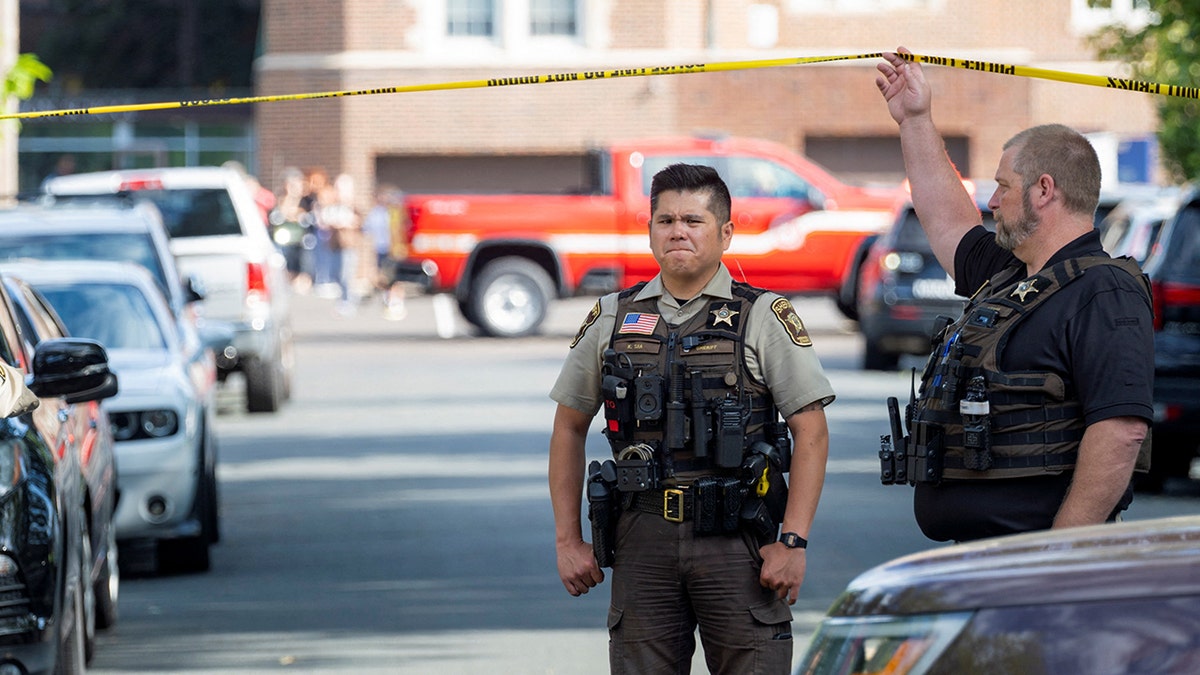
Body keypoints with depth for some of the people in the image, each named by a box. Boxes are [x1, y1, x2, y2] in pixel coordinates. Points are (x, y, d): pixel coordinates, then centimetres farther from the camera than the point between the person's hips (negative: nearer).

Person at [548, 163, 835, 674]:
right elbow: (569, 427, 16)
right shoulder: (612, 320, 10)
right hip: (642, 536, 3)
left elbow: (811, 431, -2)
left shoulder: (765, 318, 1)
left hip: (736, 537, -3)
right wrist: (568, 540, 9)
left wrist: (793, 541, -10)